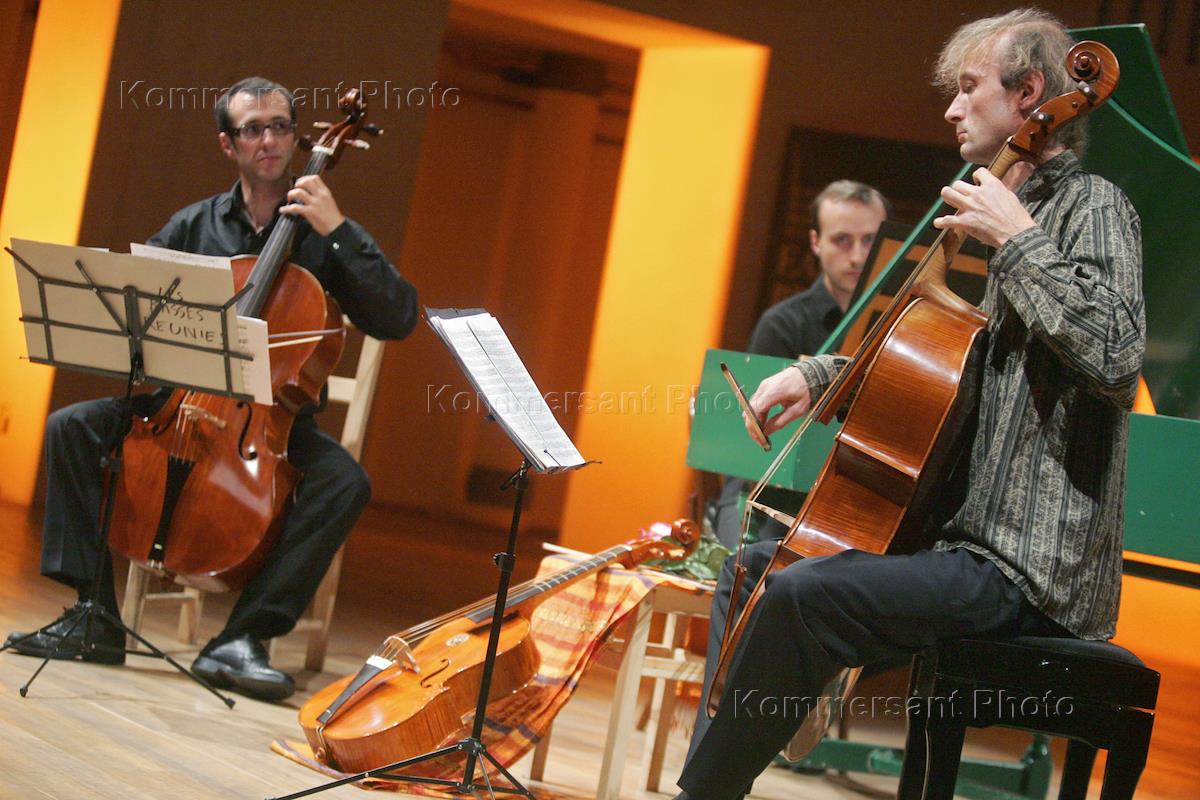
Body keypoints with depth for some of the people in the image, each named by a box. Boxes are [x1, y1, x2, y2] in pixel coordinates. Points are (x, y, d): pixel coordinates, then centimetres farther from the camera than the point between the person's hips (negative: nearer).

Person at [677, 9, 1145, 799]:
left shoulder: (1092, 207, -9)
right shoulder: (1015, 209, 19)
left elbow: (1115, 354, -27)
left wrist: (1019, 241, -21)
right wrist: (820, 372, 15)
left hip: (1030, 570, -11)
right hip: (963, 529, 11)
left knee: (799, 594, -29)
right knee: (753, 564, 16)